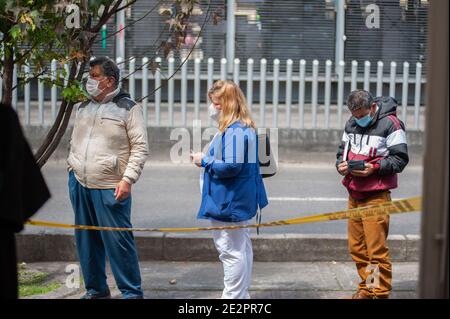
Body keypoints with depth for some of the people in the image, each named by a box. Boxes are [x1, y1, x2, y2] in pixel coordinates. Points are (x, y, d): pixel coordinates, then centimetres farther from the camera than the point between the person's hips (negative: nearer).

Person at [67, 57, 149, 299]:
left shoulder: (128, 108, -4)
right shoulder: (84, 108, 14)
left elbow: (140, 147, -8)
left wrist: (127, 179, -15)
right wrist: (72, 167, 13)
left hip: (110, 188, -6)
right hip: (79, 184, 6)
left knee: (118, 241, -5)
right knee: (86, 240, 12)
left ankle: (132, 292, 5)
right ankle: (95, 289, 25)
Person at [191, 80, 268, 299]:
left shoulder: (233, 131, -21)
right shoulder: (246, 128, 11)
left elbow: (231, 166, -26)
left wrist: (204, 161, -13)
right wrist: (208, 159, 11)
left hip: (228, 203, -11)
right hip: (241, 201, 11)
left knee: (231, 251, -4)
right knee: (242, 248, 18)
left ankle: (233, 296, 2)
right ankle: (241, 294, 28)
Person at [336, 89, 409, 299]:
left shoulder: (390, 124, -9)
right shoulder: (351, 124, 13)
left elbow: (400, 159, -9)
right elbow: (343, 150, 23)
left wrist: (374, 168, -20)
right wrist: (341, 164, 1)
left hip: (376, 196, -7)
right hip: (354, 194, 7)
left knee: (376, 249, -7)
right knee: (356, 248, 12)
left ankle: (381, 293, 1)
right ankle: (366, 289, 25)